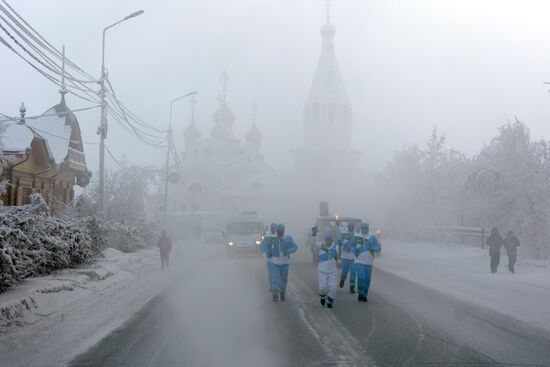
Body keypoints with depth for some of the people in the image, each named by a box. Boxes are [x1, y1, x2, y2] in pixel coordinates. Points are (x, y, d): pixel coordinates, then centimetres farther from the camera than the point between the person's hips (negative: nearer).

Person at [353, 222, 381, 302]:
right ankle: (360, 294, 2)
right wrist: (355, 250, -10)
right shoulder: (356, 236, -1)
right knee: (361, 277, -15)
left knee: (367, 279, 6)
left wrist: (372, 248, -24)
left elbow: (379, 248, -4)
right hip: (359, 261, -1)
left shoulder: (373, 237, -3)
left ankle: (365, 296, 21)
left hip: (369, 262, 1)